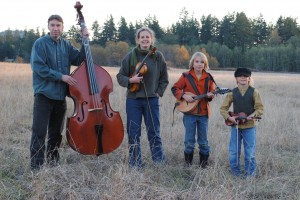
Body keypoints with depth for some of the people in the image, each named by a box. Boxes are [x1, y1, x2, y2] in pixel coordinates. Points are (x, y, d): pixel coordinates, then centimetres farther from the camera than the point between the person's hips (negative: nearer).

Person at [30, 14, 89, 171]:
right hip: (44, 94, -5)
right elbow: (38, 67, -15)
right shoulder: (40, 43, -7)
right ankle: (36, 167, -1)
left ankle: (53, 163, 26)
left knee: (56, 132, 14)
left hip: (60, 95, 6)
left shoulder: (66, 45, 9)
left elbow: (79, 60, 4)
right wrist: (61, 76, -18)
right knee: (39, 132, -5)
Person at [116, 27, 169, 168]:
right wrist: (130, 80, -17)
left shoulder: (158, 57, 2)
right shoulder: (131, 56, -2)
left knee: (154, 132, 6)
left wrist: (158, 92, -2)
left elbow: (164, 79, 10)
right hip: (133, 99, 0)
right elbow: (120, 77, 2)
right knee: (133, 133, 4)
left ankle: (160, 162, 18)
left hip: (152, 100, 0)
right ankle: (135, 163, 16)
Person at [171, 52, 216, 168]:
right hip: (189, 112, -2)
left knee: (203, 141, 9)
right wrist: (184, 96, -15)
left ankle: (204, 162, 21)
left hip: (203, 113, 2)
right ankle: (188, 162, 19)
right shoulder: (186, 76, -3)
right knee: (189, 140, 5)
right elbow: (174, 88, 0)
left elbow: (212, 91, 9)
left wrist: (211, 95, -13)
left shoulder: (208, 78, 3)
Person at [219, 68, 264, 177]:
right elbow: (223, 108, 4)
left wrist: (252, 116, -18)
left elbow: (260, 108, -2)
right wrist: (229, 117, -12)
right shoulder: (232, 93, 2)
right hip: (235, 125, 1)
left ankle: (250, 174, 16)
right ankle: (236, 173, 21)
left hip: (250, 126, -1)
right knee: (234, 152, 6)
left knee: (250, 152, 3)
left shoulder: (254, 92, -1)